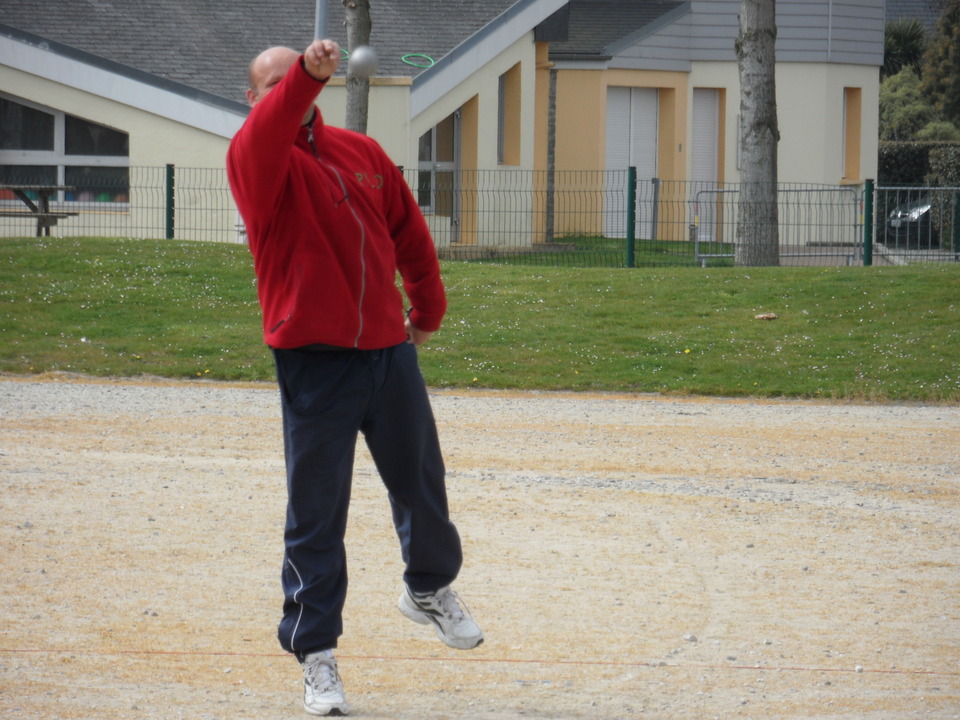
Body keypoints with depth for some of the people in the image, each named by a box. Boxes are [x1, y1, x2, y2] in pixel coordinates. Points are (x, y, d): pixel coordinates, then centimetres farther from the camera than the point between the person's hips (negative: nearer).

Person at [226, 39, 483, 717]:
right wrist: (305, 76, -46)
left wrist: (428, 306, 27)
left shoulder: (362, 152, 10)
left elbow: (409, 229, 22)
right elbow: (269, 132, -30)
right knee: (316, 512, -2)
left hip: (390, 348, 5)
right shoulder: (255, 159, -5)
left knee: (421, 482, 18)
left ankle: (431, 587, 45)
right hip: (313, 360, -5)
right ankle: (316, 653, 6)